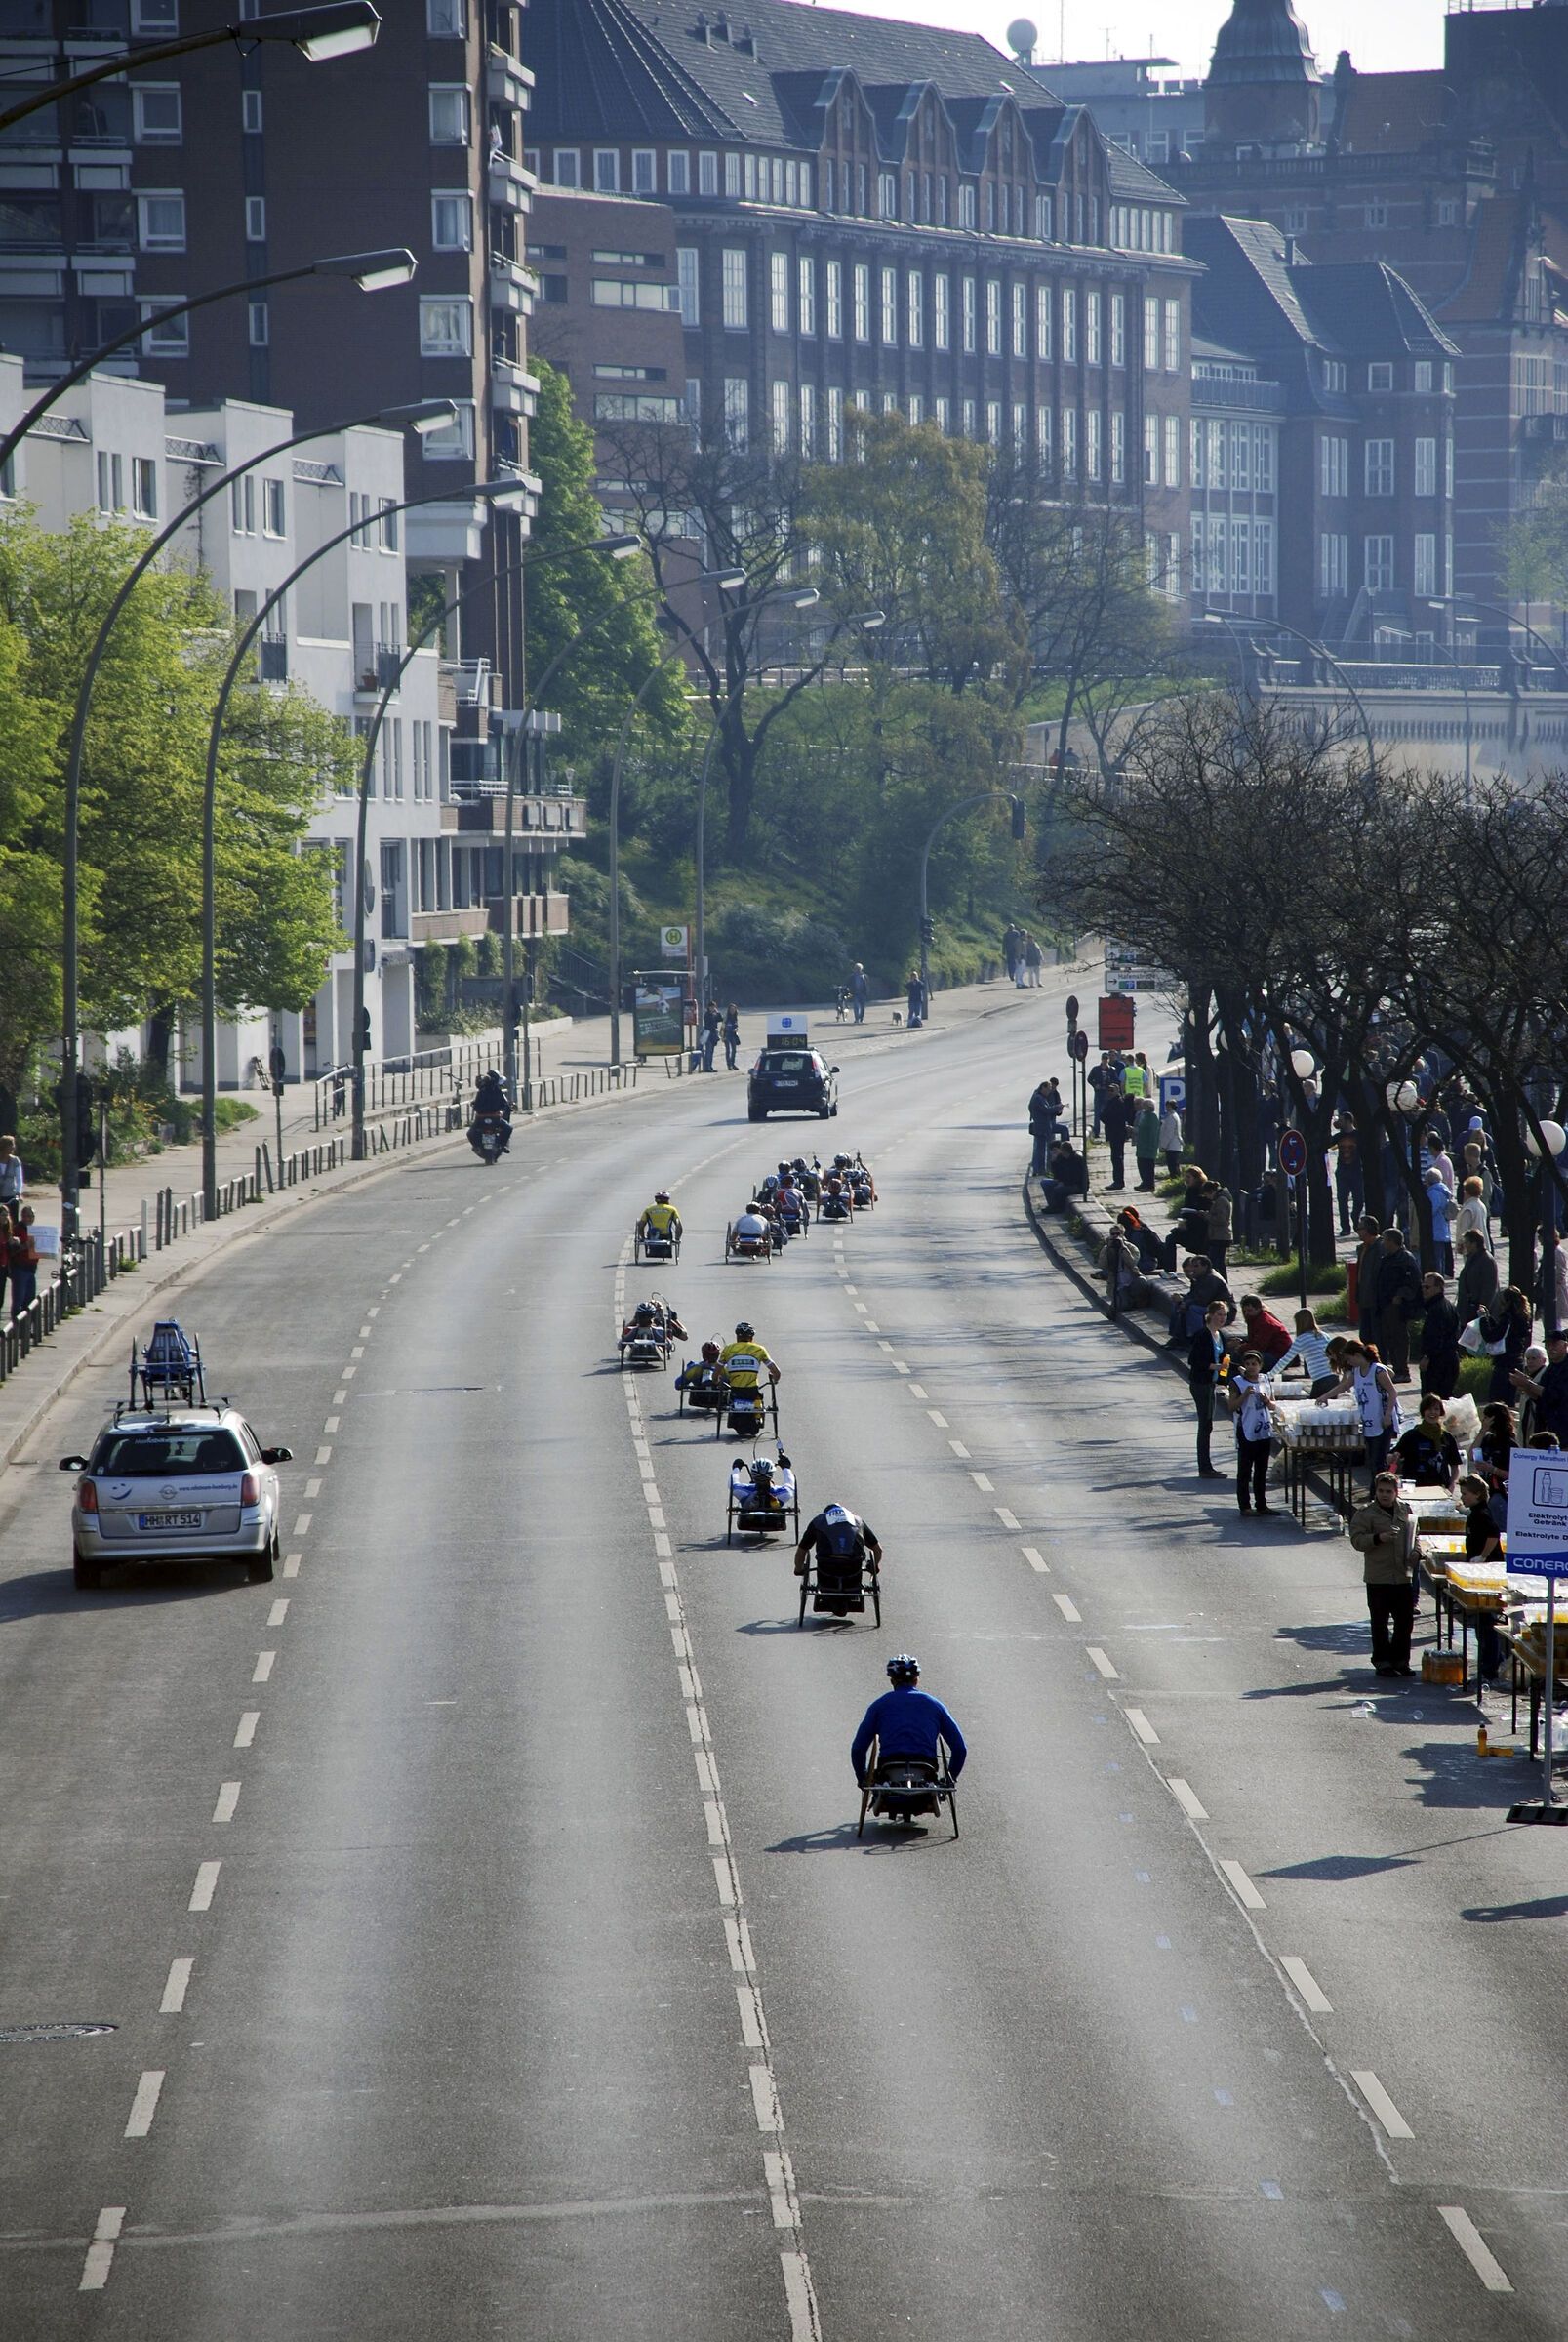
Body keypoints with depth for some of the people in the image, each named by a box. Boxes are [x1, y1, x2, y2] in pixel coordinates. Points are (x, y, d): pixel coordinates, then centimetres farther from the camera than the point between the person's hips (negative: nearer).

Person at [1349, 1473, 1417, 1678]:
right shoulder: (1366, 1513, -3)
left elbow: (1412, 1536, 23)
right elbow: (1357, 1540, -9)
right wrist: (1378, 1538, -24)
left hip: (1403, 1577, 4)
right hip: (1378, 1578, -4)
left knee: (1405, 1620, 8)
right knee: (1380, 1622, 0)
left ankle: (1400, 1659, 19)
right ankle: (1382, 1662, 7)